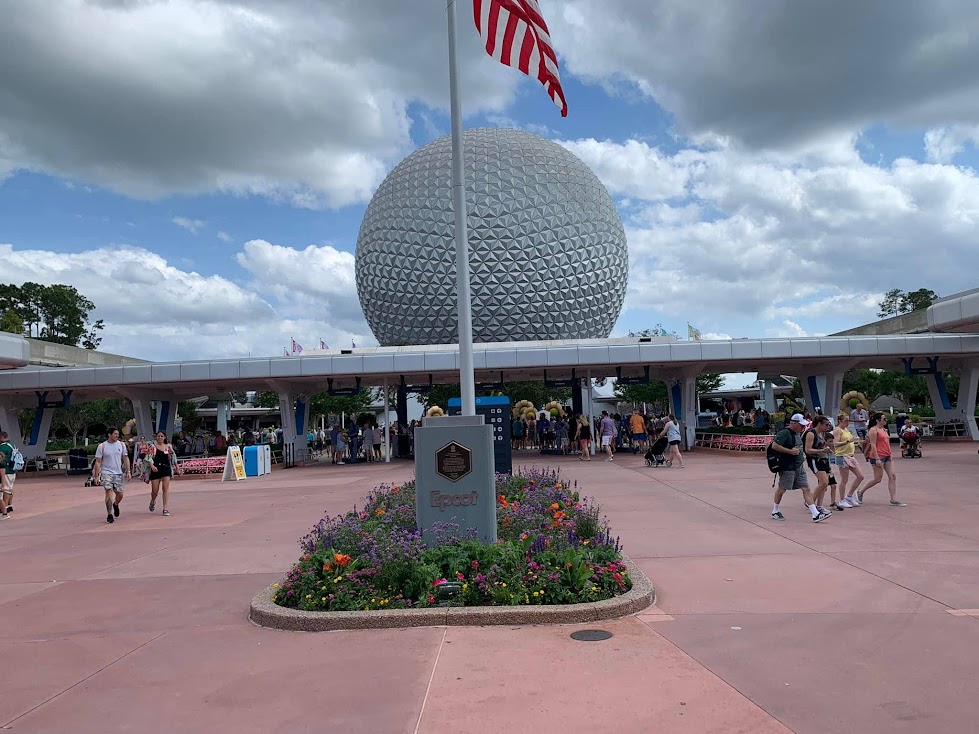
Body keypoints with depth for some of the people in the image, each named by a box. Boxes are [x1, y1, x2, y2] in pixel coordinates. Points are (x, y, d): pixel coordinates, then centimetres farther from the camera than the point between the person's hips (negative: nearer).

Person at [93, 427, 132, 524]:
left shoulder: (121, 445, 4)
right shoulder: (102, 446, -3)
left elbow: (125, 459, 8)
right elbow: (98, 462, -1)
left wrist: (128, 471, 1)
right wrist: (97, 475, -6)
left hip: (119, 473, 3)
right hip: (106, 473, -3)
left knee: (120, 494, 6)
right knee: (109, 492, -14)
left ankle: (115, 505, 39)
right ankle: (109, 515, -7)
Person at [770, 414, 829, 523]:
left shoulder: (796, 433, 14)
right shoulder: (784, 433, -17)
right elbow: (774, 445, -25)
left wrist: (801, 456, 14)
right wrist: (790, 451, -23)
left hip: (799, 467, 9)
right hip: (787, 467, -9)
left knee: (806, 489, 2)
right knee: (782, 489, 6)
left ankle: (816, 514, 0)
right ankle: (775, 511, 24)